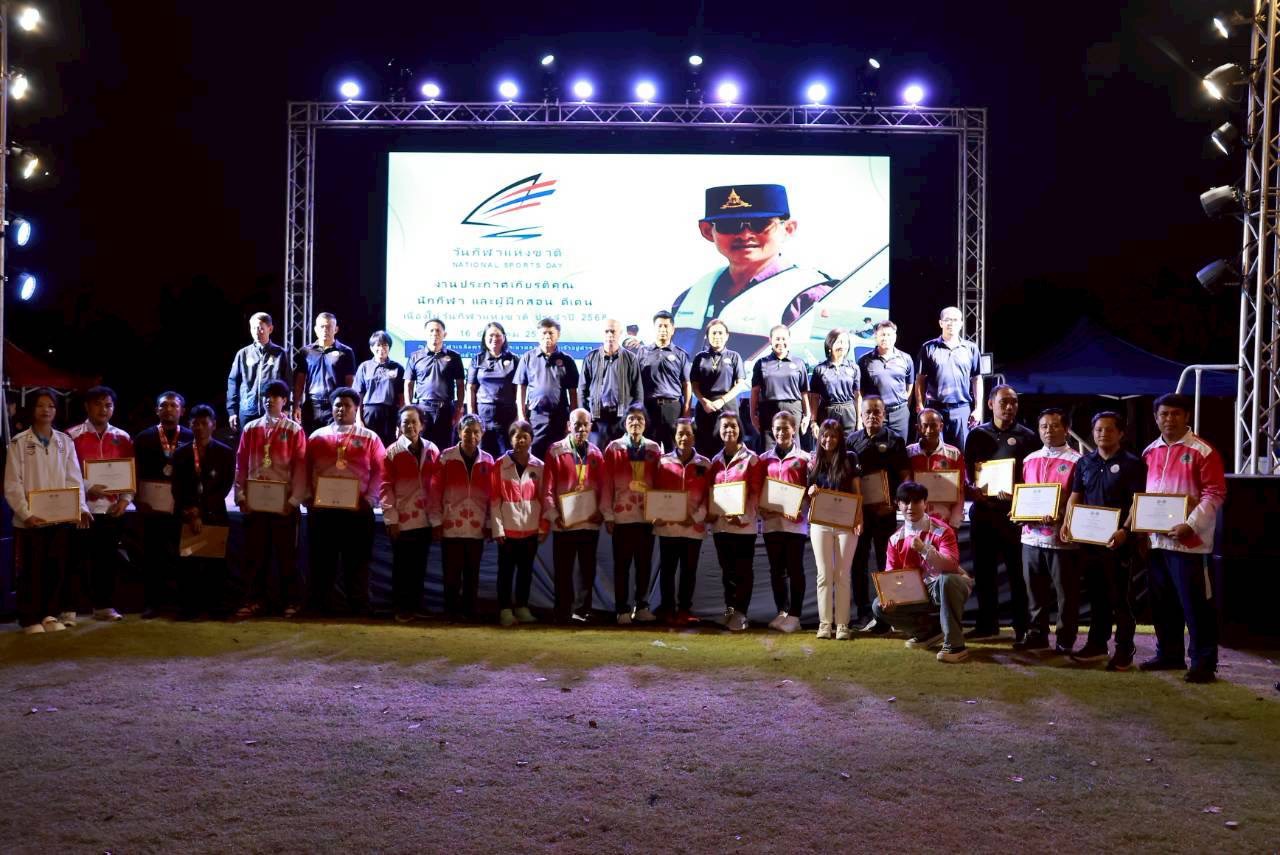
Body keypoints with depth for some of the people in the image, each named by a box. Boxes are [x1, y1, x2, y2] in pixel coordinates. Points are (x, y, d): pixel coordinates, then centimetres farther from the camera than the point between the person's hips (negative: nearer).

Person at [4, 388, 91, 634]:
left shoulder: (65, 441, 8)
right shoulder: (19, 442, -1)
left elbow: (74, 479, 5)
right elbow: (12, 485, -5)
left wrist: (81, 508, -9)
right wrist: (26, 514, -17)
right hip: (30, 520, -3)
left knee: (56, 569, 8)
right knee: (31, 572, 2)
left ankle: (48, 614, 21)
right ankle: (30, 619, 13)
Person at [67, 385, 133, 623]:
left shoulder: (122, 438, 10)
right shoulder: (73, 436, -2)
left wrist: (125, 498, -1)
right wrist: (88, 489, -18)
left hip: (113, 509, 4)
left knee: (108, 559, 9)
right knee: (76, 559, -3)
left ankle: (103, 606, 19)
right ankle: (68, 609, 3)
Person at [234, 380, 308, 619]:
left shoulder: (294, 430, -1)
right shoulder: (251, 428, 8)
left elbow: (301, 467, -4)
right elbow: (241, 464, 9)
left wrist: (294, 500, -9)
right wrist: (241, 495, 1)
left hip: (283, 504, -3)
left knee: (286, 554, 4)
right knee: (255, 554, 7)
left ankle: (291, 600, 12)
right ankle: (254, 599, 16)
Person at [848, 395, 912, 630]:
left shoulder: (894, 440, 1)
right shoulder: (851, 440, 8)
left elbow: (905, 476, -1)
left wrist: (895, 503, -13)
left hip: (885, 511, -2)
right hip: (858, 510, 3)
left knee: (885, 562, 3)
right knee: (859, 562, 4)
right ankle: (864, 613, 12)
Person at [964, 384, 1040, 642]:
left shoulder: (1027, 437, 4)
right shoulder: (977, 434, 11)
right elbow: (967, 470, 12)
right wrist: (972, 489, -7)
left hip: (1014, 511, -3)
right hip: (982, 509, 3)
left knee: (1018, 570, 0)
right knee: (983, 569, 9)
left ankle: (1022, 627, 7)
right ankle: (987, 623, 19)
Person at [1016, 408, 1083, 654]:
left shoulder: (1076, 461, -5)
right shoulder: (1030, 460, 15)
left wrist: (1061, 515, -22)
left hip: (1062, 537, -5)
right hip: (1032, 536, 6)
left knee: (1066, 593, 3)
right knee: (1035, 591, 13)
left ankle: (1065, 640, 12)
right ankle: (1037, 634, 24)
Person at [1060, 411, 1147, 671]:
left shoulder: (1132, 463, -5)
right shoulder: (1084, 462, 11)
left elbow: (1138, 502, -11)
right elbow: (1075, 497, 14)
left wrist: (1124, 531, -24)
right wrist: (1067, 523, -1)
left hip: (1116, 540, -5)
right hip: (1088, 539, 5)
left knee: (1118, 598, 0)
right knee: (1096, 595, 14)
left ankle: (1124, 651, 7)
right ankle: (1096, 644, 23)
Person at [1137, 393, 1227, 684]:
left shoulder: (1203, 451, -7)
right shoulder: (1150, 452, 13)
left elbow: (1215, 493, -11)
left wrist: (1191, 525, -20)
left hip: (1188, 540, -6)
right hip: (1155, 539, 7)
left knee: (1194, 604, -4)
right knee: (1162, 603, 14)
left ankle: (1203, 662, 3)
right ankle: (1169, 654, 25)